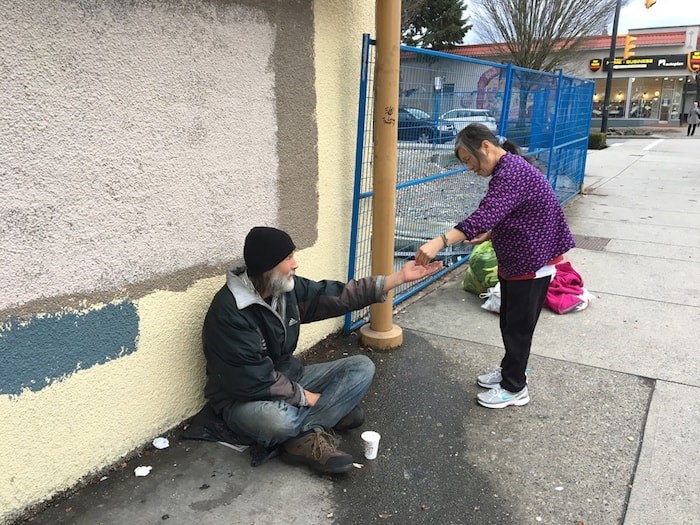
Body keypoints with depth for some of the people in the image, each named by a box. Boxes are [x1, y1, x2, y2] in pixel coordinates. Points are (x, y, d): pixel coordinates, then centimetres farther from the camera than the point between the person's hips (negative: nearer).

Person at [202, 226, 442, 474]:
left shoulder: (289, 288, -4)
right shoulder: (229, 311, -25)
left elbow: (338, 295, 0)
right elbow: (252, 381, -26)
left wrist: (400, 277, -3)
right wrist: (305, 397, -16)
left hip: (288, 377, 8)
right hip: (243, 398, -8)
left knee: (362, 367, -4)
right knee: (278, 419, -42)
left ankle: (302, 438, -18)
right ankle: (331, 411, -11)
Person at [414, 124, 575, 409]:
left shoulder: (511, 173, -25)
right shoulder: (507, 169, 8)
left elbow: (486, 214, -40)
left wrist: (440, 242, -49)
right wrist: (489, 235, 2)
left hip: (532, 262, -10)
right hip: (515, 260, 10)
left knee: (518, 326, 2)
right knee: (509, 322, 20)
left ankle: (515, 388, 17)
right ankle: (510, 370, 37)